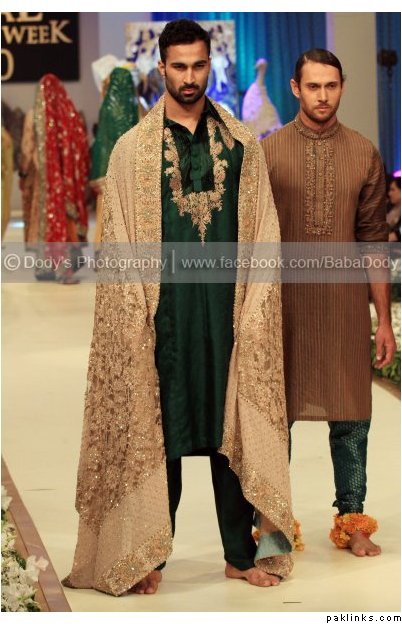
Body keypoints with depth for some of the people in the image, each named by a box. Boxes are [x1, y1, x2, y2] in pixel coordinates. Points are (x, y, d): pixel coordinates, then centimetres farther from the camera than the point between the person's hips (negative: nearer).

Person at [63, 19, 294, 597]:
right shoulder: (132, 149, 2)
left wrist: (255, 308, -3)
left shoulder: (242, 145, 8)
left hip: (228, 310, 2)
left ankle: (242, 552, 16)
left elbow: (263, 234, 5)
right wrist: (135, 317, -7)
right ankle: (147, 554, 14)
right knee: (156, 430, 4)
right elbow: (118, 242, 0)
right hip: (163, 311, -1)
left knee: (235, 427, 6)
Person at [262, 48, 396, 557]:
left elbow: (375, 241, 5)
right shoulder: (267, 153, -1)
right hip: (284, 305, -1)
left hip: (346, 305, 1)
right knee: (277, 414, 6)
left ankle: (352, 521, 20)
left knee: (351, 417, 6)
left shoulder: (365, 155, 4)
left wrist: (384, 318, 4)